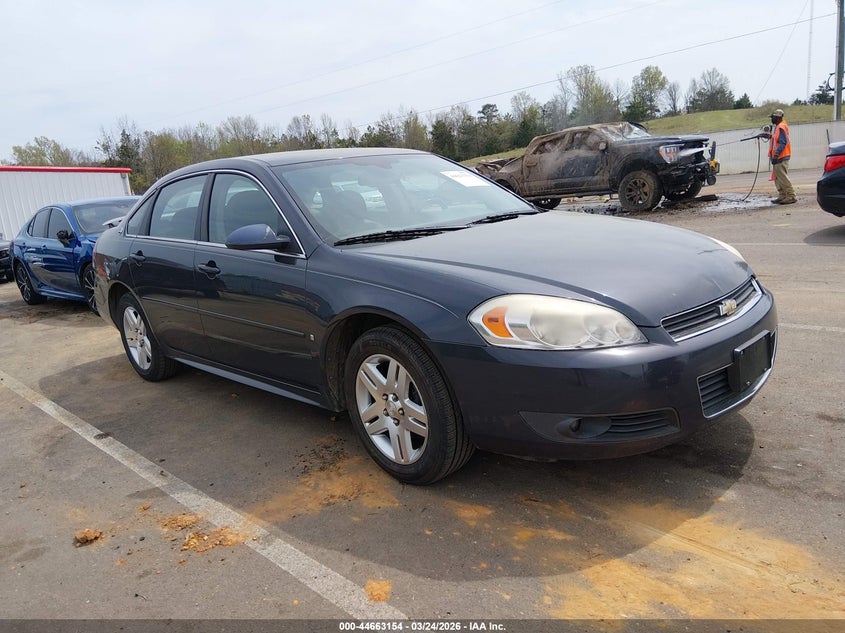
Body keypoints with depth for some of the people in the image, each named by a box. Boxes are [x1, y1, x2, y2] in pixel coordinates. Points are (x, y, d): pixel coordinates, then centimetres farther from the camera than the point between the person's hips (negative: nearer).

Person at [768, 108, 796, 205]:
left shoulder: (781, 128, -14)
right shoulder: (776, 127, 16)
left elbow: (783, 143, -21)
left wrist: (776, 155, -24)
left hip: (781, 158, -10)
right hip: (777, 157, 10)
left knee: (782, 177, -10)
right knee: (778, 178, 13)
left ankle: (791, 196, -7)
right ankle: (782, 196, 20)